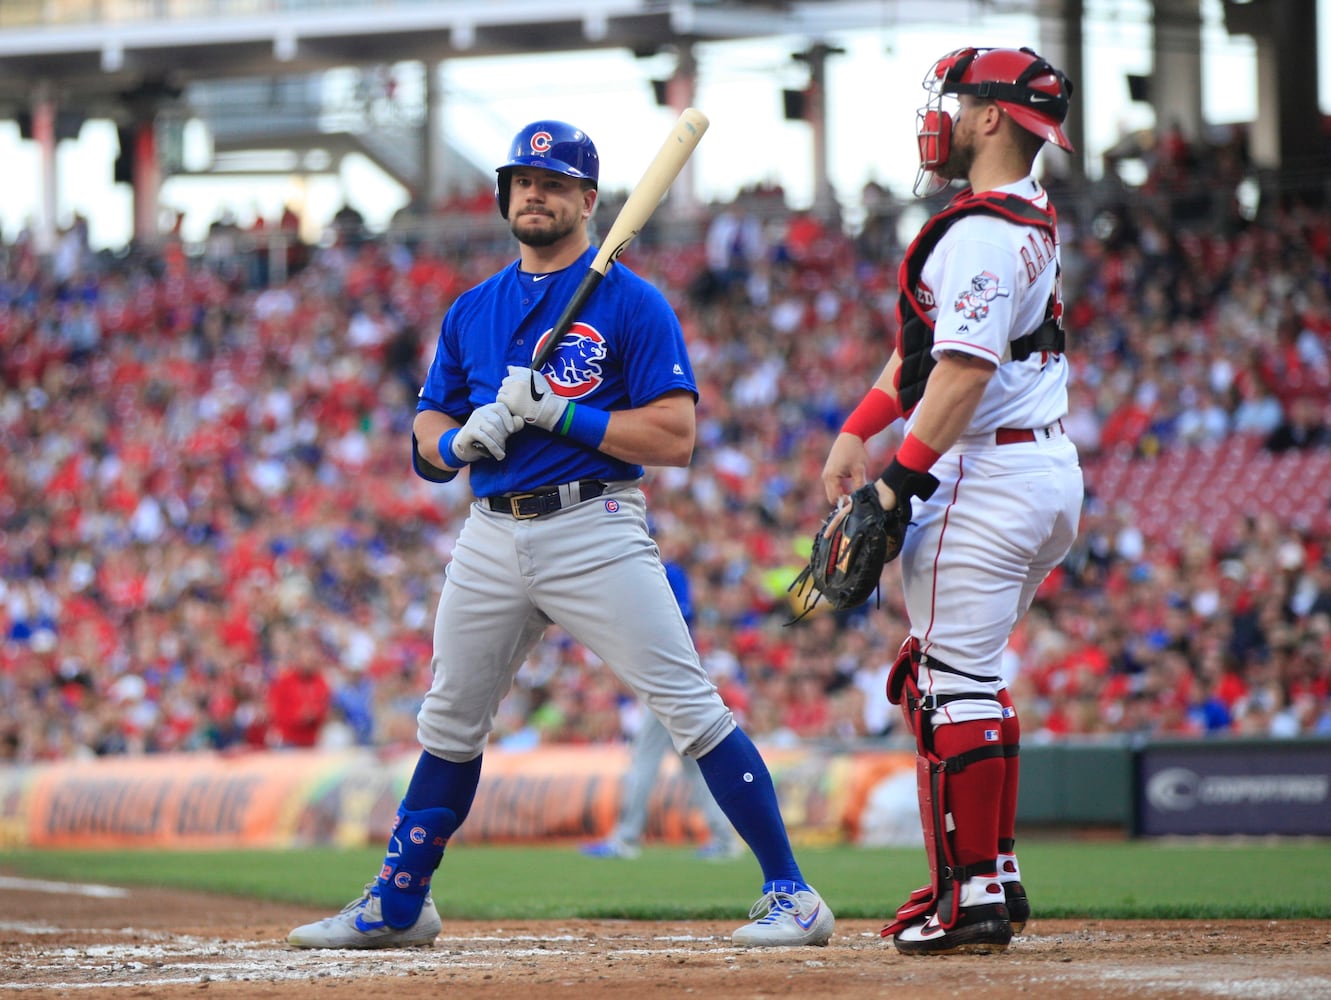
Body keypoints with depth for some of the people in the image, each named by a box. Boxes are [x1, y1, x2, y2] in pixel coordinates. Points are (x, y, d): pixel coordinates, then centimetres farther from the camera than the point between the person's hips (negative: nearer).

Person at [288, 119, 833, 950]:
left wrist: (555, 413, -17)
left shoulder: (632, 304, -3)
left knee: (691, 707, -12)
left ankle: (791, 894, -10)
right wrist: (463, 440, -9)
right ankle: (398, 904, 26)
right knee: (450, 724, 13)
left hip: (594, 529, -6)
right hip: (491, 534, 6)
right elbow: (427, 436, 15)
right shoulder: (474, 311, 14)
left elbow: (674, 437, -11)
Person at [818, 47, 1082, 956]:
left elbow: (967, 368, -25)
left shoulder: (980, 233, -16)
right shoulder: (1032, 217, 16)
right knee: (964, 674, 18)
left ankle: (974, 896, -8)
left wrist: (905, 480, -25)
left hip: (989, 475, -10)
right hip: (1051, 467, 10)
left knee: (955, 684, -8)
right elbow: (930, 342, 21)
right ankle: (994, 874, 18)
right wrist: (860, 430, 17)